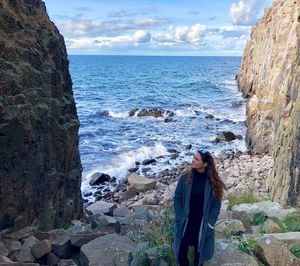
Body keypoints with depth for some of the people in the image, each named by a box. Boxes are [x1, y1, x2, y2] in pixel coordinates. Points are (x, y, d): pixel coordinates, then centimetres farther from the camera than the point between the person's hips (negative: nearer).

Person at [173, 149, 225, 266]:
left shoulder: (213, 181, -11)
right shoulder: (186, 176, -9)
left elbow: (216, 204, -3)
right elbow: (177, 197, -2)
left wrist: (209, 223, -8)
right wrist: (180, 218, -7)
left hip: (202, 223, -1)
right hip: (186, 221, 1)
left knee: (199, 253, 13)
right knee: (181, 254, 6)